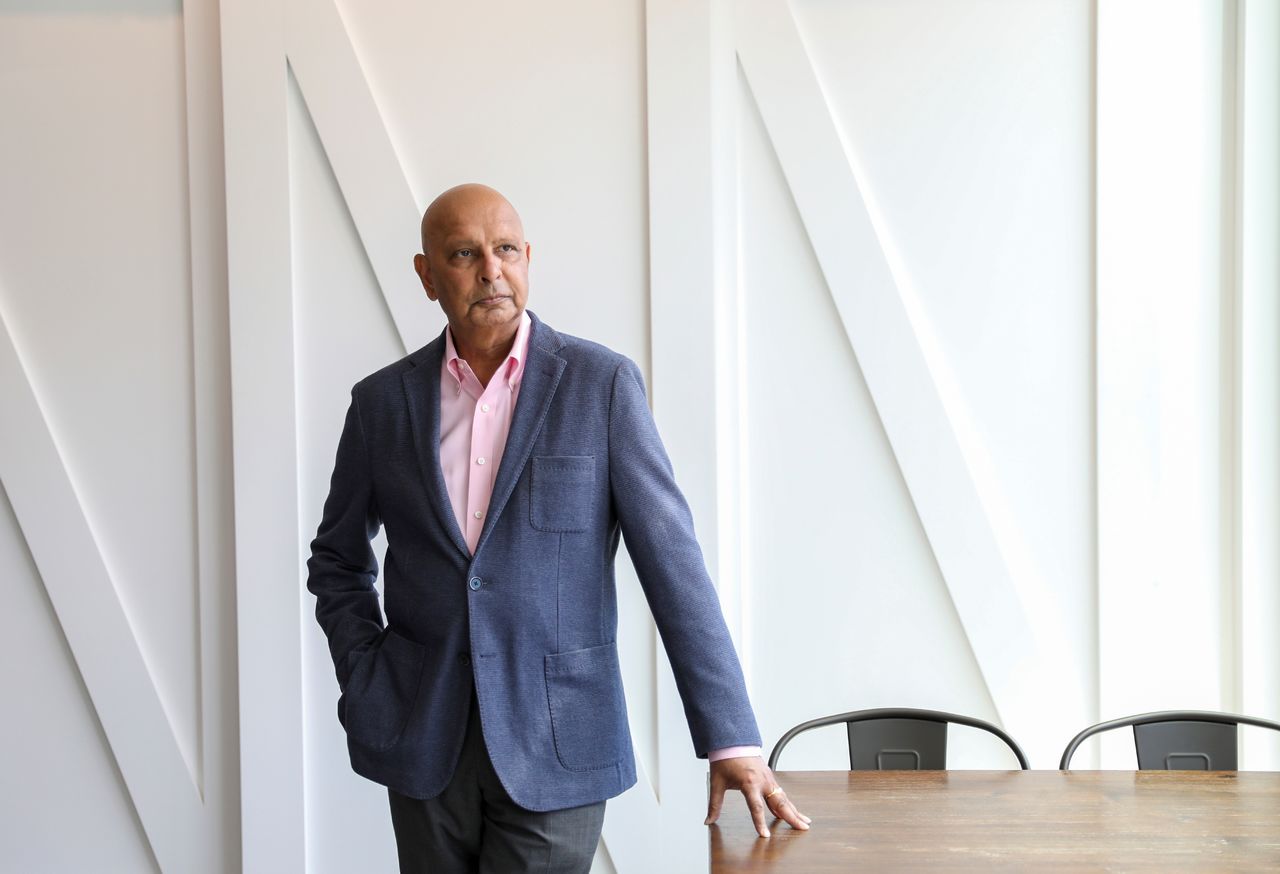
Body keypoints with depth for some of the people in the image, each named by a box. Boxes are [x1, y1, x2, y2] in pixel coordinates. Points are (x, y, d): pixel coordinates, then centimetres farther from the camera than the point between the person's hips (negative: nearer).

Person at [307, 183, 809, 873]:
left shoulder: (603, 383, -4)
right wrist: (365, 682, 2)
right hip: (425, 738, 3)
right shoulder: (381, 401, 4)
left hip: (556, 742, -3)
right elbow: (337, 559, 17)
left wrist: (730, 740, -12)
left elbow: (671, 562, -8)